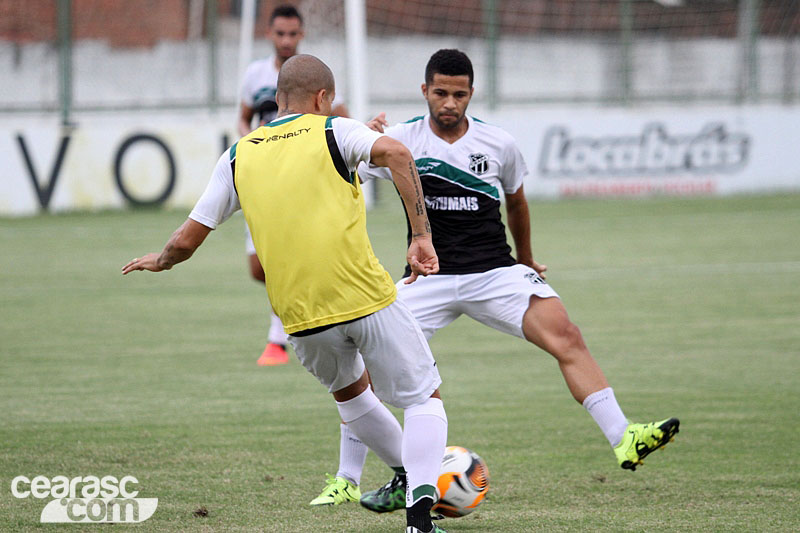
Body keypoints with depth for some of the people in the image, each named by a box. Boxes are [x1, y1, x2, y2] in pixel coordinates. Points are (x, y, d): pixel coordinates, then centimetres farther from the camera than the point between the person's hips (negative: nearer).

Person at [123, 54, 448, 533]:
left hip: (301, 318, 4)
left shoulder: (238, 157, 13)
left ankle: (407, 475, 43)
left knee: (349, 387, 33)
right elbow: (396, 154, -19)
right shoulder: (333, 133, 3)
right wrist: (422, 237, -17)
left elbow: (186, 241, 12)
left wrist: (161, 261, 35)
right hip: (368, 298, -4)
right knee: (424, 398, 8)